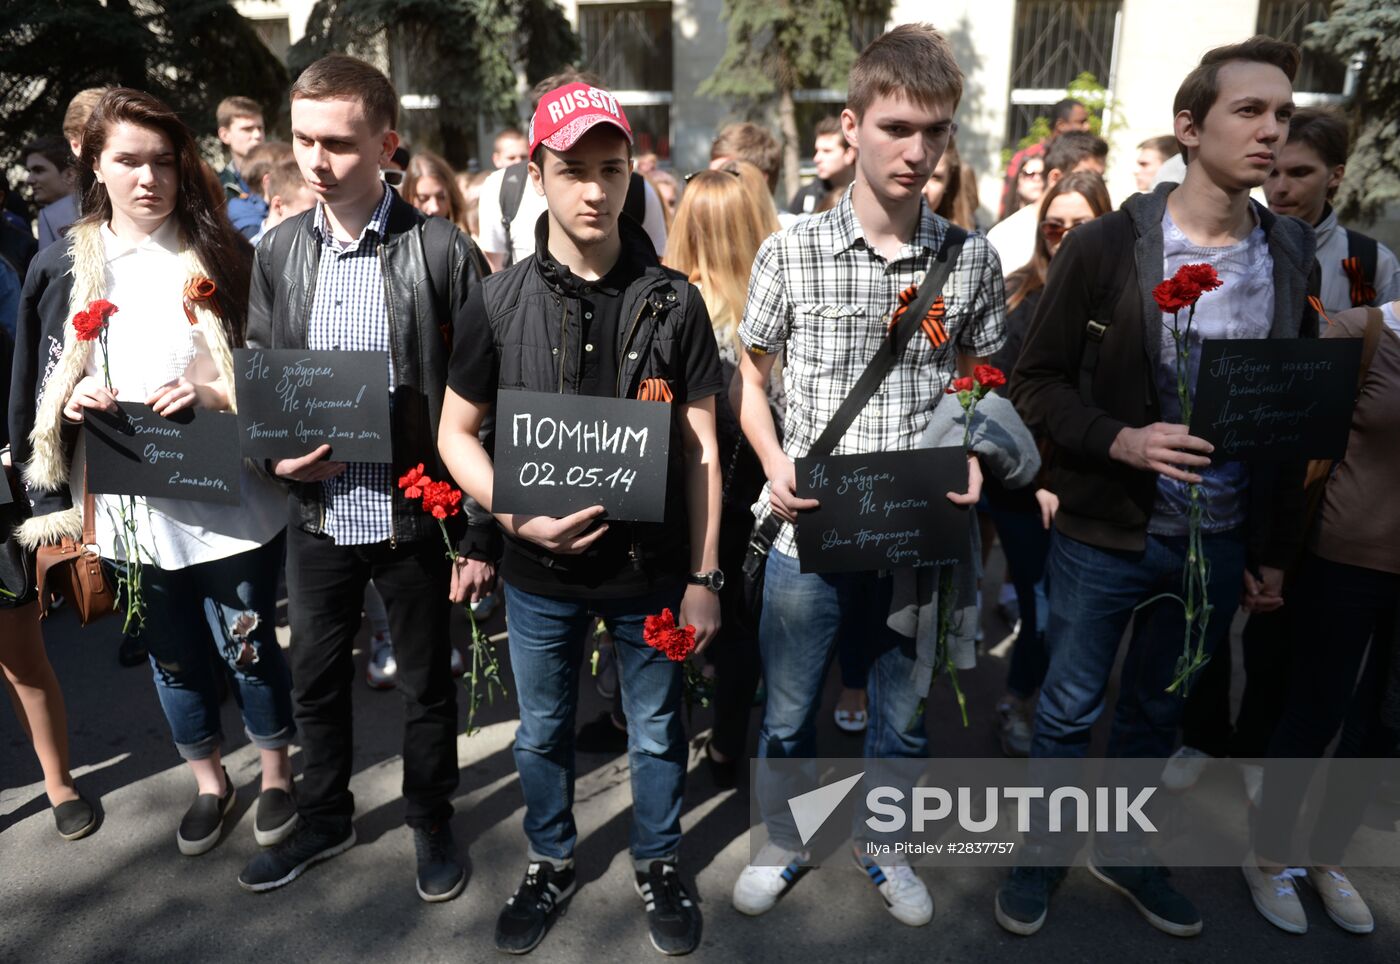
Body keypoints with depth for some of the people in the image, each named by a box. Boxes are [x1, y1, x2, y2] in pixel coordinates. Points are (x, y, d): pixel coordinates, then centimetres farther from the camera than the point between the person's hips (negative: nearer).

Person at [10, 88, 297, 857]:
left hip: (227, 502, -2)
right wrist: (73, 399, -11)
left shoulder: (225, 258, -2)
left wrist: (218, 394, -19)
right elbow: (36, 395, 10)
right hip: (128, 510, 3)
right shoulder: (62, 269, 4)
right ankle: (208, 782, 40)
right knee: (173, 657, 17)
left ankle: (276, 774, 34)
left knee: (247, 648, 10)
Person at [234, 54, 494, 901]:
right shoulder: (279, 251, 3)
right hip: (316, 517, 4)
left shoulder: (441, 250, -10)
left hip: (416, 516, -4)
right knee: (317, 680, 20)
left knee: (427, 683, 14)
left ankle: (432, 822, 38)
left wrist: (482, 532, -10)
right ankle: (325, 818, 44)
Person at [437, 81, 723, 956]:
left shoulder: (673, 302, -6)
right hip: (540, 572, 1)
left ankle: (659, 864, 43)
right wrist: (517, 517, -16)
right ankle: (552, 864, 45)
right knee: (543, 732, 20)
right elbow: (456, 433, 1)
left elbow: (701, 449, -3)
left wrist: (704, 575, -5)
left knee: (656, 732, 17)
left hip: (650, 567, 0)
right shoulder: (499, 302, -5)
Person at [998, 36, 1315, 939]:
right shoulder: (1106, 245, -10)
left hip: (1223, 541, 4)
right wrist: (1119, 439, -24)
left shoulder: (1293, 254, 3)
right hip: (1107, 533, -4)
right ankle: (1044, 849, 33)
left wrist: (1277, 548, 9)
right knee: (1070, 710, 10)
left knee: (1159, 711, 20)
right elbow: (1036, 379, -7)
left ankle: (1124, 848, 42)